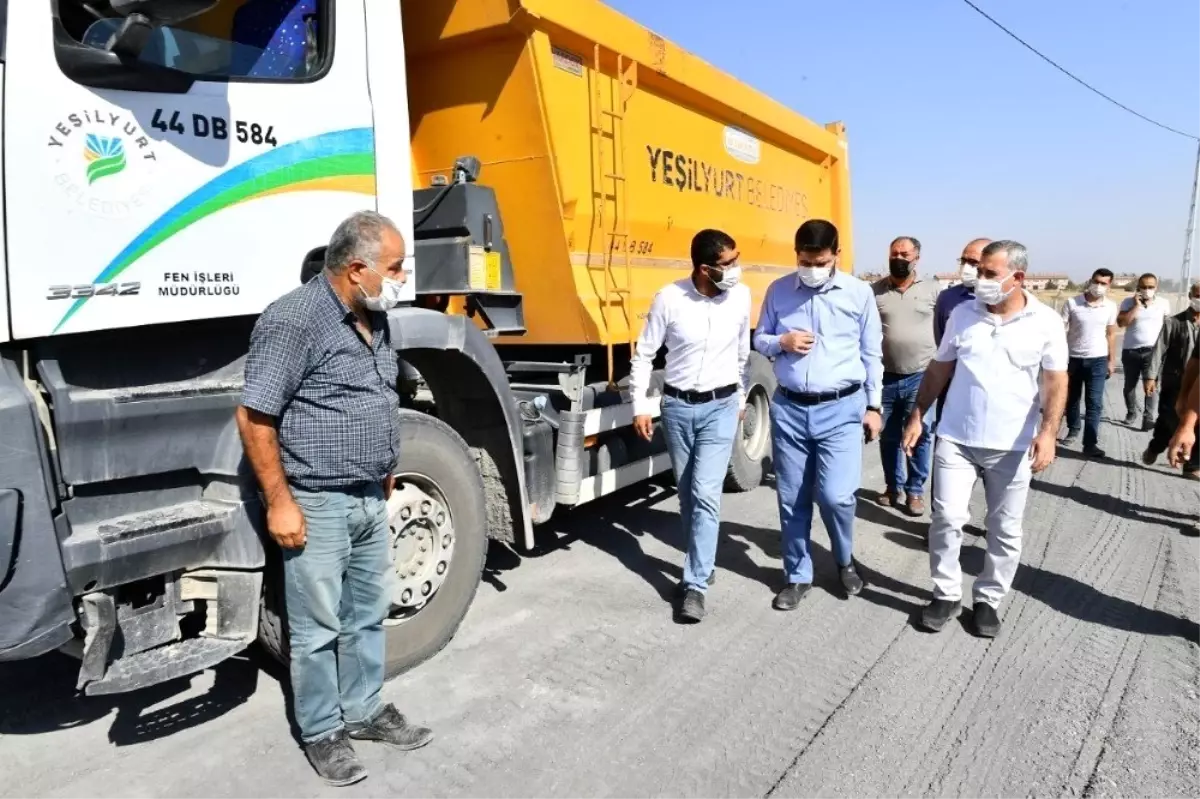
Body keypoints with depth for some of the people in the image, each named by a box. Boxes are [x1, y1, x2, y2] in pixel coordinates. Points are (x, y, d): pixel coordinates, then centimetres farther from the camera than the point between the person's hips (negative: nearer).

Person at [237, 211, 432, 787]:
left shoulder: (375, 318, 8)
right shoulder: (293, 320, -18)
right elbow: (254, 417, -18)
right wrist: (279, 501, -17)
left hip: (371, 501, 8)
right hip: (317, 506, -8)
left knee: (368, 616, 18)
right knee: (318, 628, 8)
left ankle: (365, 710, 36)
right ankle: (321, 732, 26)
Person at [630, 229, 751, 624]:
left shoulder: (741, 297, -5)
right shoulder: (669, 298, -12)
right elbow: (644, 354, -3)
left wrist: (740, 398, 16)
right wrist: (640, 406, -4)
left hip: (720, 406, -1)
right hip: (677, 405, 1)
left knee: (706, 494, -10)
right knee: (688, 494, 13)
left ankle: (695, 585, -2)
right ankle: (702, 563, 34)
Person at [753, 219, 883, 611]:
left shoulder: (860, 293, 0)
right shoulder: (778, 291, 3)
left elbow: (872, 355, 6)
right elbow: (759, 340, 11)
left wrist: (874, 406, 5)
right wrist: (781, 342, -11)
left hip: (841, 409, -2)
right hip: (789, 409, 2)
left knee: (836, 496, -9)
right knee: (792, 499, 8)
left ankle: (845, 561, 22)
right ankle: (797, 576, 26)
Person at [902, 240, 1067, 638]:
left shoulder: (1046, 322, -4)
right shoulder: (962, 314, 1)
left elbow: (1056, 382, -4)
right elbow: (939, 369, 8)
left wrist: (1048, 431, -16)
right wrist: (917, 415, 5)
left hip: (1012, 446, -1)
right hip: (956, 438, 1)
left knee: (1005, 529, 9)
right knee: (946, 518, -1)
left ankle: (989, 599, 26)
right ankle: (946, 595, 16)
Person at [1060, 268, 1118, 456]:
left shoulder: (1111, 306, 0)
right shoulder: (1072, 303, -8)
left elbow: (1111, 334, 8)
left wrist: (1112, 360, 8)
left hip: (1098, 360, 0)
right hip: (1073, 358, 0)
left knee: (1094, 403, -5)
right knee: (1071, 399, 15)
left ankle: (1090, 443, -5)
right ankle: (1073, 430, 36)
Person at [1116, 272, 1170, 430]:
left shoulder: (1163, 303, 3)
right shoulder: (1128, 302, -1)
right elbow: (1121, 323, -13)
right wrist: (1136, 305, -16)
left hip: (1153, 351, -1)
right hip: (1130, 351, 1)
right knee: (1130, 386, 13)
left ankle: (1149, 419, -10)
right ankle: (1132, 412, 33)